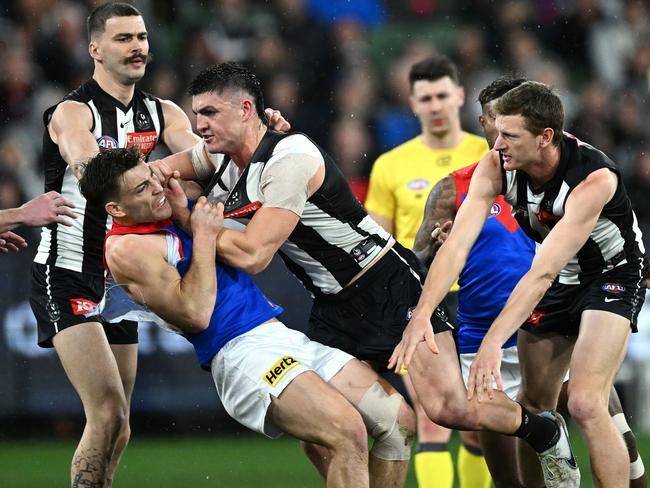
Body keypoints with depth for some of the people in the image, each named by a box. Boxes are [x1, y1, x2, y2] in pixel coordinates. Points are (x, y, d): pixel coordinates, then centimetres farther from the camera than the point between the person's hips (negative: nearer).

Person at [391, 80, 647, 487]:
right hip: (559, 281, 6)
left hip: (613, 275, -6)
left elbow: (542, 272, -40)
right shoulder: (495, 167, -20)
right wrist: (422, 315, -39)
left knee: (585, 405, -21)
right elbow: (457, 246, -24)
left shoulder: (594, 178, -35)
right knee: (534, 405, 10)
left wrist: (493, 342, -46)